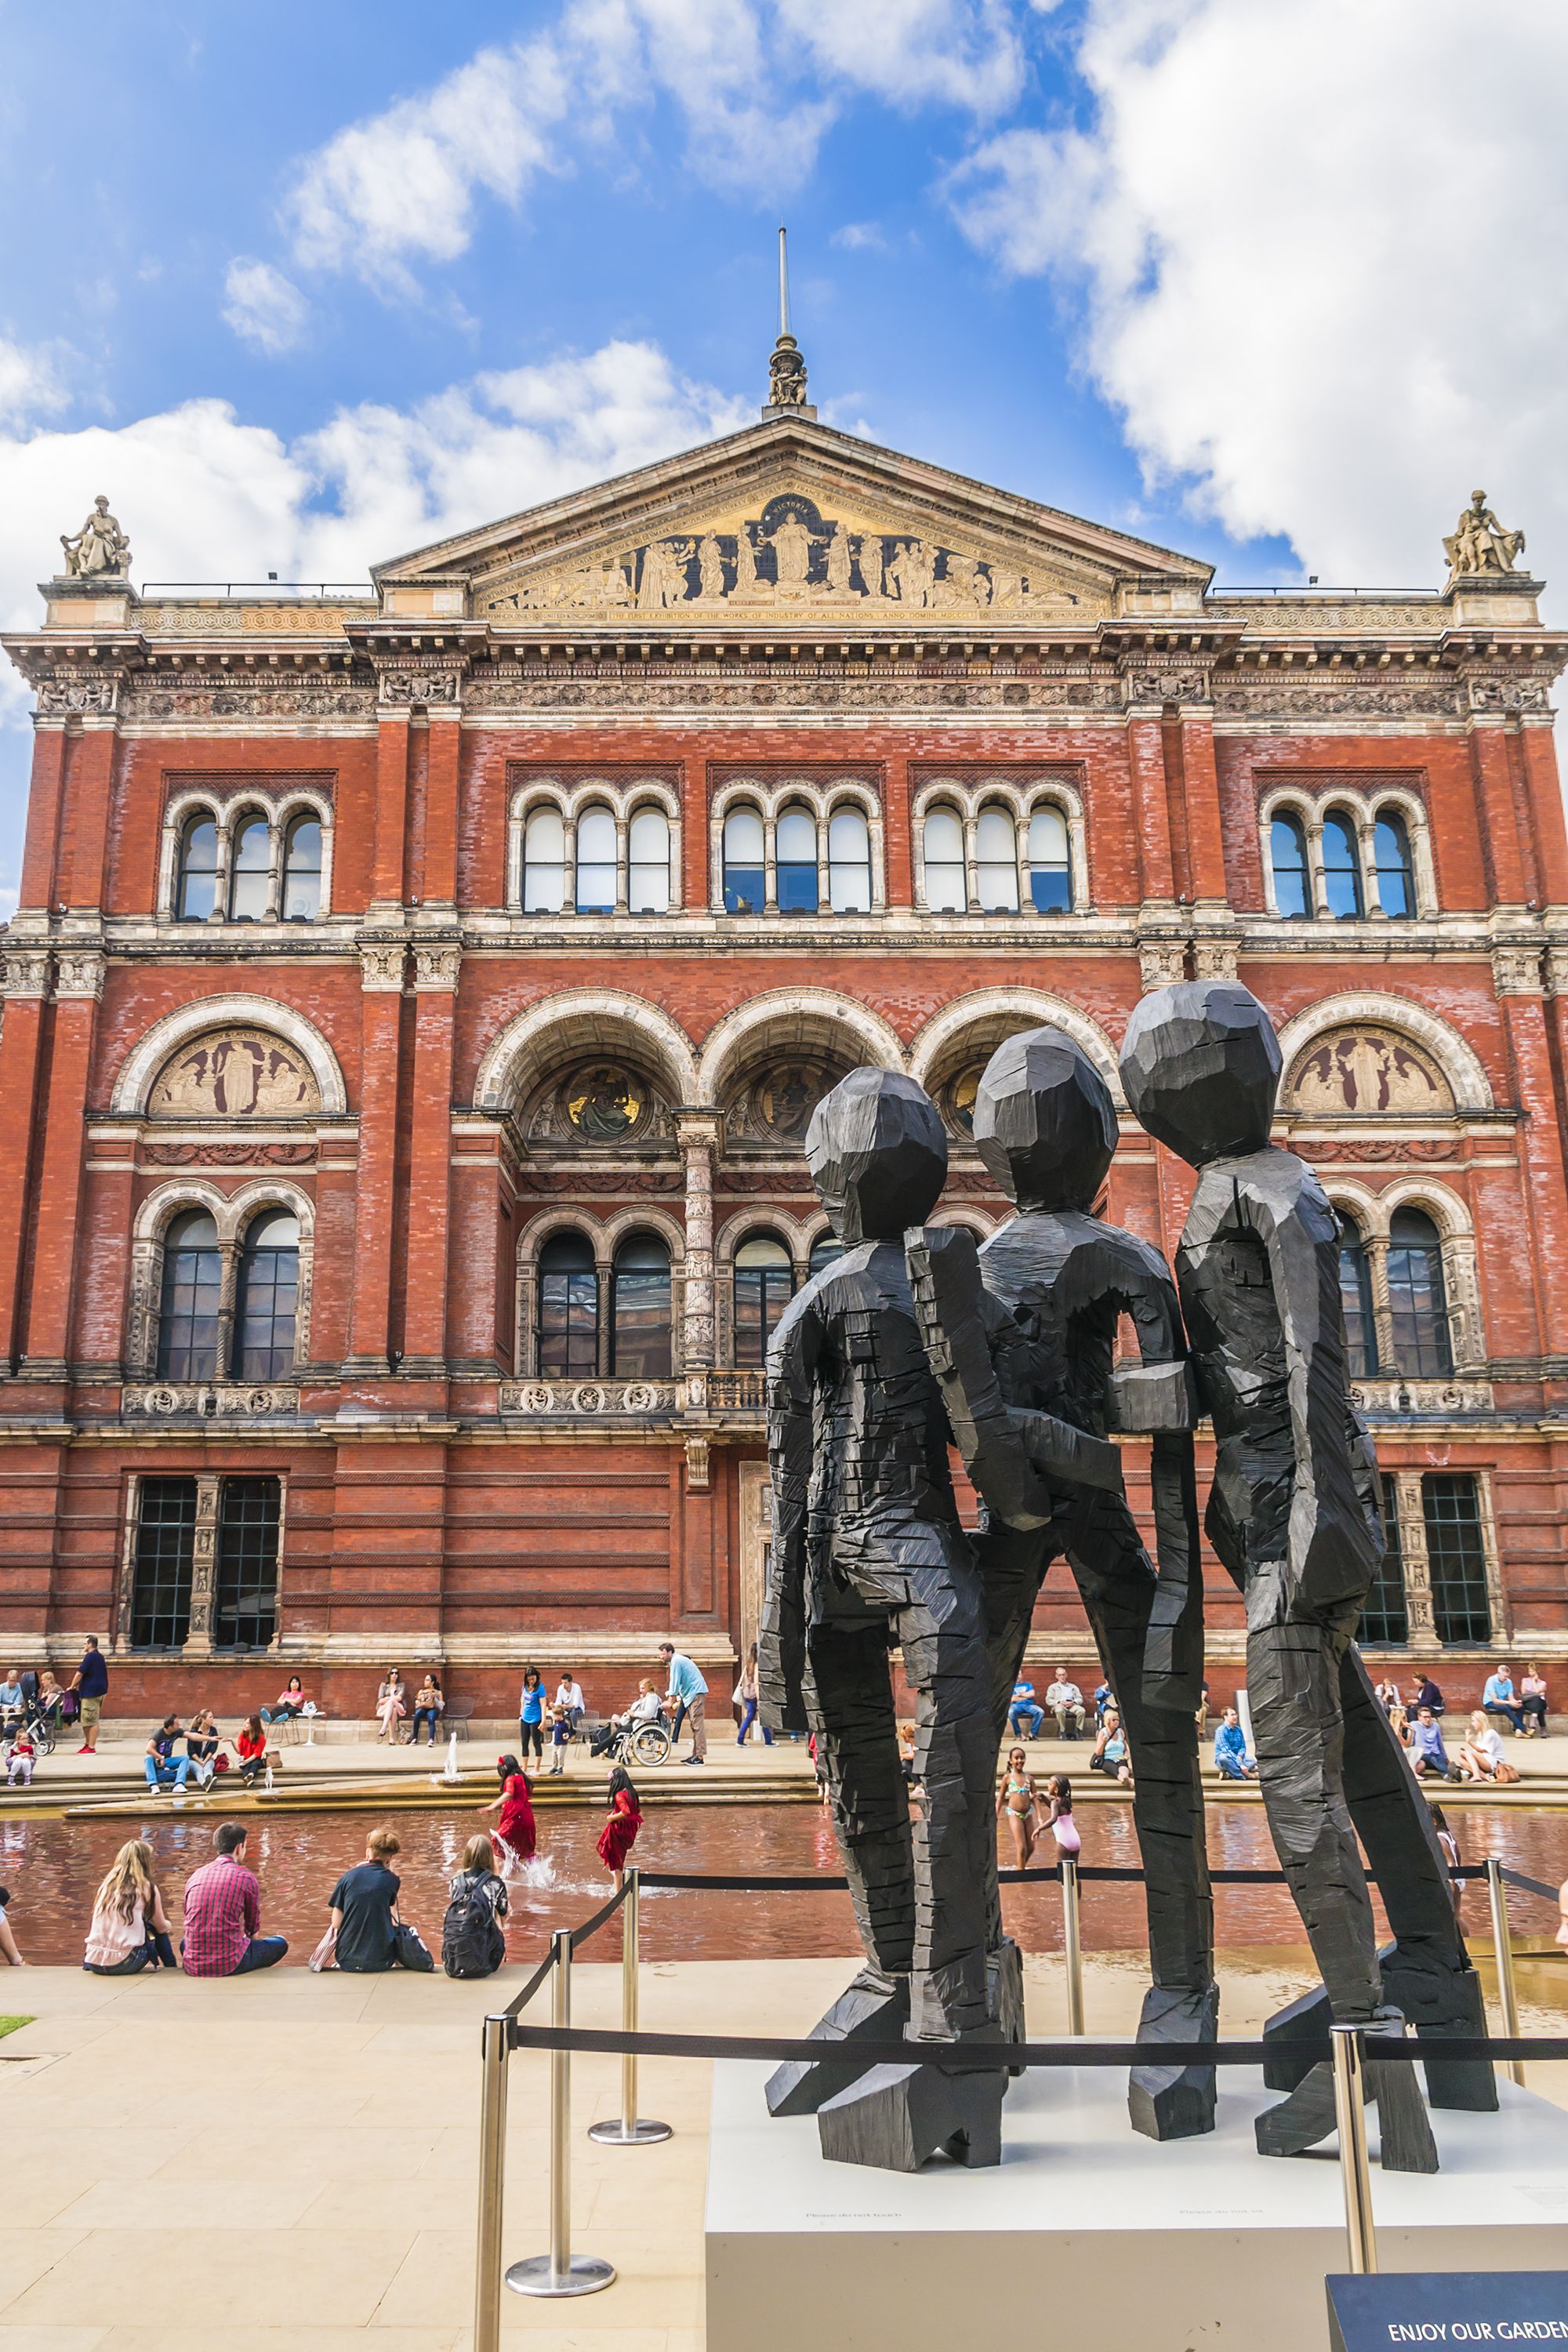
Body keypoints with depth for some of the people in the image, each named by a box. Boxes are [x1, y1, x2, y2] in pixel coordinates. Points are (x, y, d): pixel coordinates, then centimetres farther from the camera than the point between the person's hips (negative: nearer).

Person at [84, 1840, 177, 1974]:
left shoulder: (107, 1884, 12)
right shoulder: (147, 1887, 0)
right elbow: (162, 1927, 11)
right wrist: (168, 1924, 35)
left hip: (93, 1962, 5)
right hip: (123, 1964, -5)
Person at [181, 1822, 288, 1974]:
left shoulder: (195, 1876, 9)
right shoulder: (246, 1877, -4)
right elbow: (254, 1928, 9)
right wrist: (245, 1938, 33)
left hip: (193, 1967, 4)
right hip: (229, 1964, -4)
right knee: (281, 1943, 18)